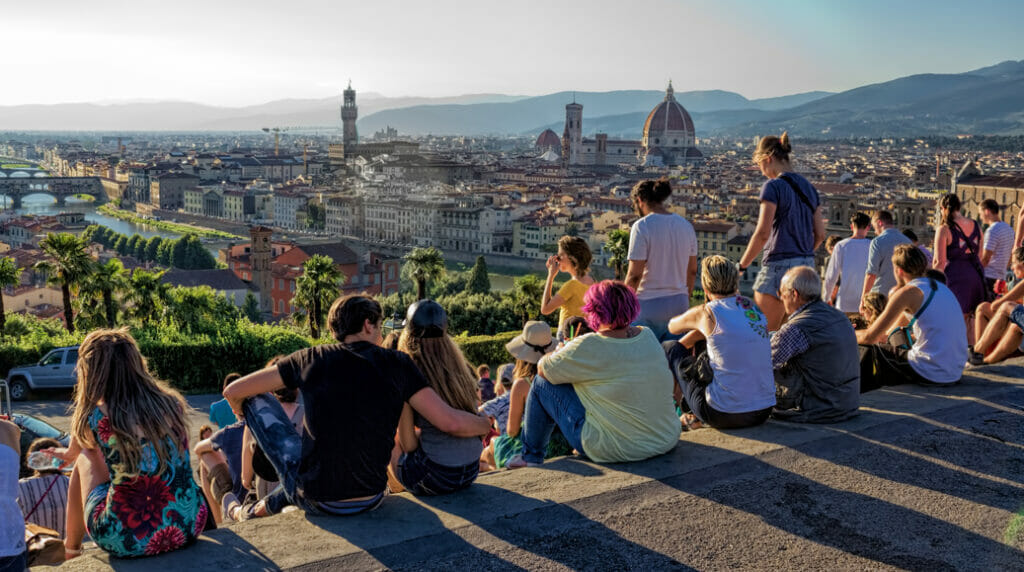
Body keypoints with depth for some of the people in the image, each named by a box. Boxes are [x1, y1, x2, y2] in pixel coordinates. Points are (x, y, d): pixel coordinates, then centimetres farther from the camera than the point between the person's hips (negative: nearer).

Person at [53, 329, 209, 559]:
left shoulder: (93, 419, -9)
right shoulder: (172, 403, 0)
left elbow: (73, 454, 17)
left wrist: (64, 453, 44)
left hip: (128, 542, -4)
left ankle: (71, 547, 41)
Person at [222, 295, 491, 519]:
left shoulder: (312, 358, -4)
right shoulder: (396, 364, -6)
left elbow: (233, 392, 3)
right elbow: (451, 423, -11)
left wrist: (245, 412, 26)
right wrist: (489, 423, 9)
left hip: (314, 500, -2)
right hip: (369, 502, 2)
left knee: (257, 399, 18)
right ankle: (265, 506, 38)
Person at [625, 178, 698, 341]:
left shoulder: (642, 226, -13)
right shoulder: (686, 225, 6)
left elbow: (634, 275, -15)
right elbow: (692, 271, 12)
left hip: (650, 303, -6)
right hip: (680, 302, 6)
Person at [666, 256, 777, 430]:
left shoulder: (706, 313, -9)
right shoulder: (753, 307, 8)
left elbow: (672, 327, 14)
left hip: (725, 416, -6)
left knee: (670, 349, 13)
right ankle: (697, 416, 31)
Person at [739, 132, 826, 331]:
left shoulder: (773, 186, -10)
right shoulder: (809, 188, 12)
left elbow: (762, 234, -17)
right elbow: (820, 234, 13)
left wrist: (741, 266, -9)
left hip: (779, 265, -8)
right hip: (807, 265, 8)